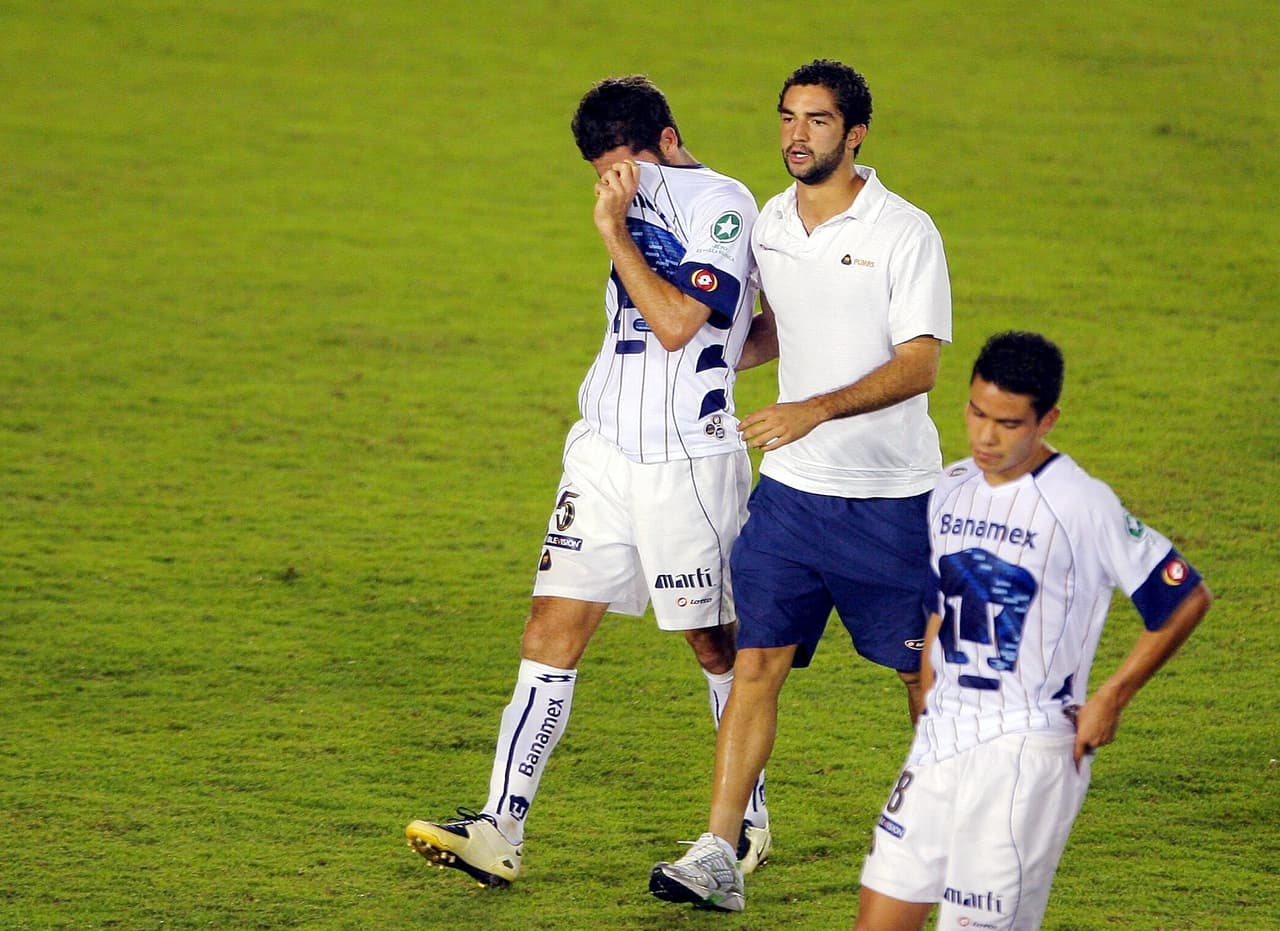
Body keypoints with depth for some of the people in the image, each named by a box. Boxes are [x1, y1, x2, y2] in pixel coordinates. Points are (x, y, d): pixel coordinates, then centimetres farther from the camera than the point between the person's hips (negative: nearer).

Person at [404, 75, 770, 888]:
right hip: (605, 449, 7)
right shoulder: (639, 207, 13)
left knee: (716, 644, 6)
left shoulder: (722, 205, -11)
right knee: (552, 631, -2)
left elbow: (676, 324, -22)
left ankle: (746, 823, 22)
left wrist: (616, 232, -18)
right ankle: (502, 828, -6)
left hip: (689, 460, -7)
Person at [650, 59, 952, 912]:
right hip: (791, 489, 4)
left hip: (893, 499, -4)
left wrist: (816, 409, -27)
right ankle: (718, 857, -5)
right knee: (757, 662, -4)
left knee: (925, 671, 7)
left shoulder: (906, 233, -11)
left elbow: (920, 364, -17)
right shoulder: (770, 225, 7)